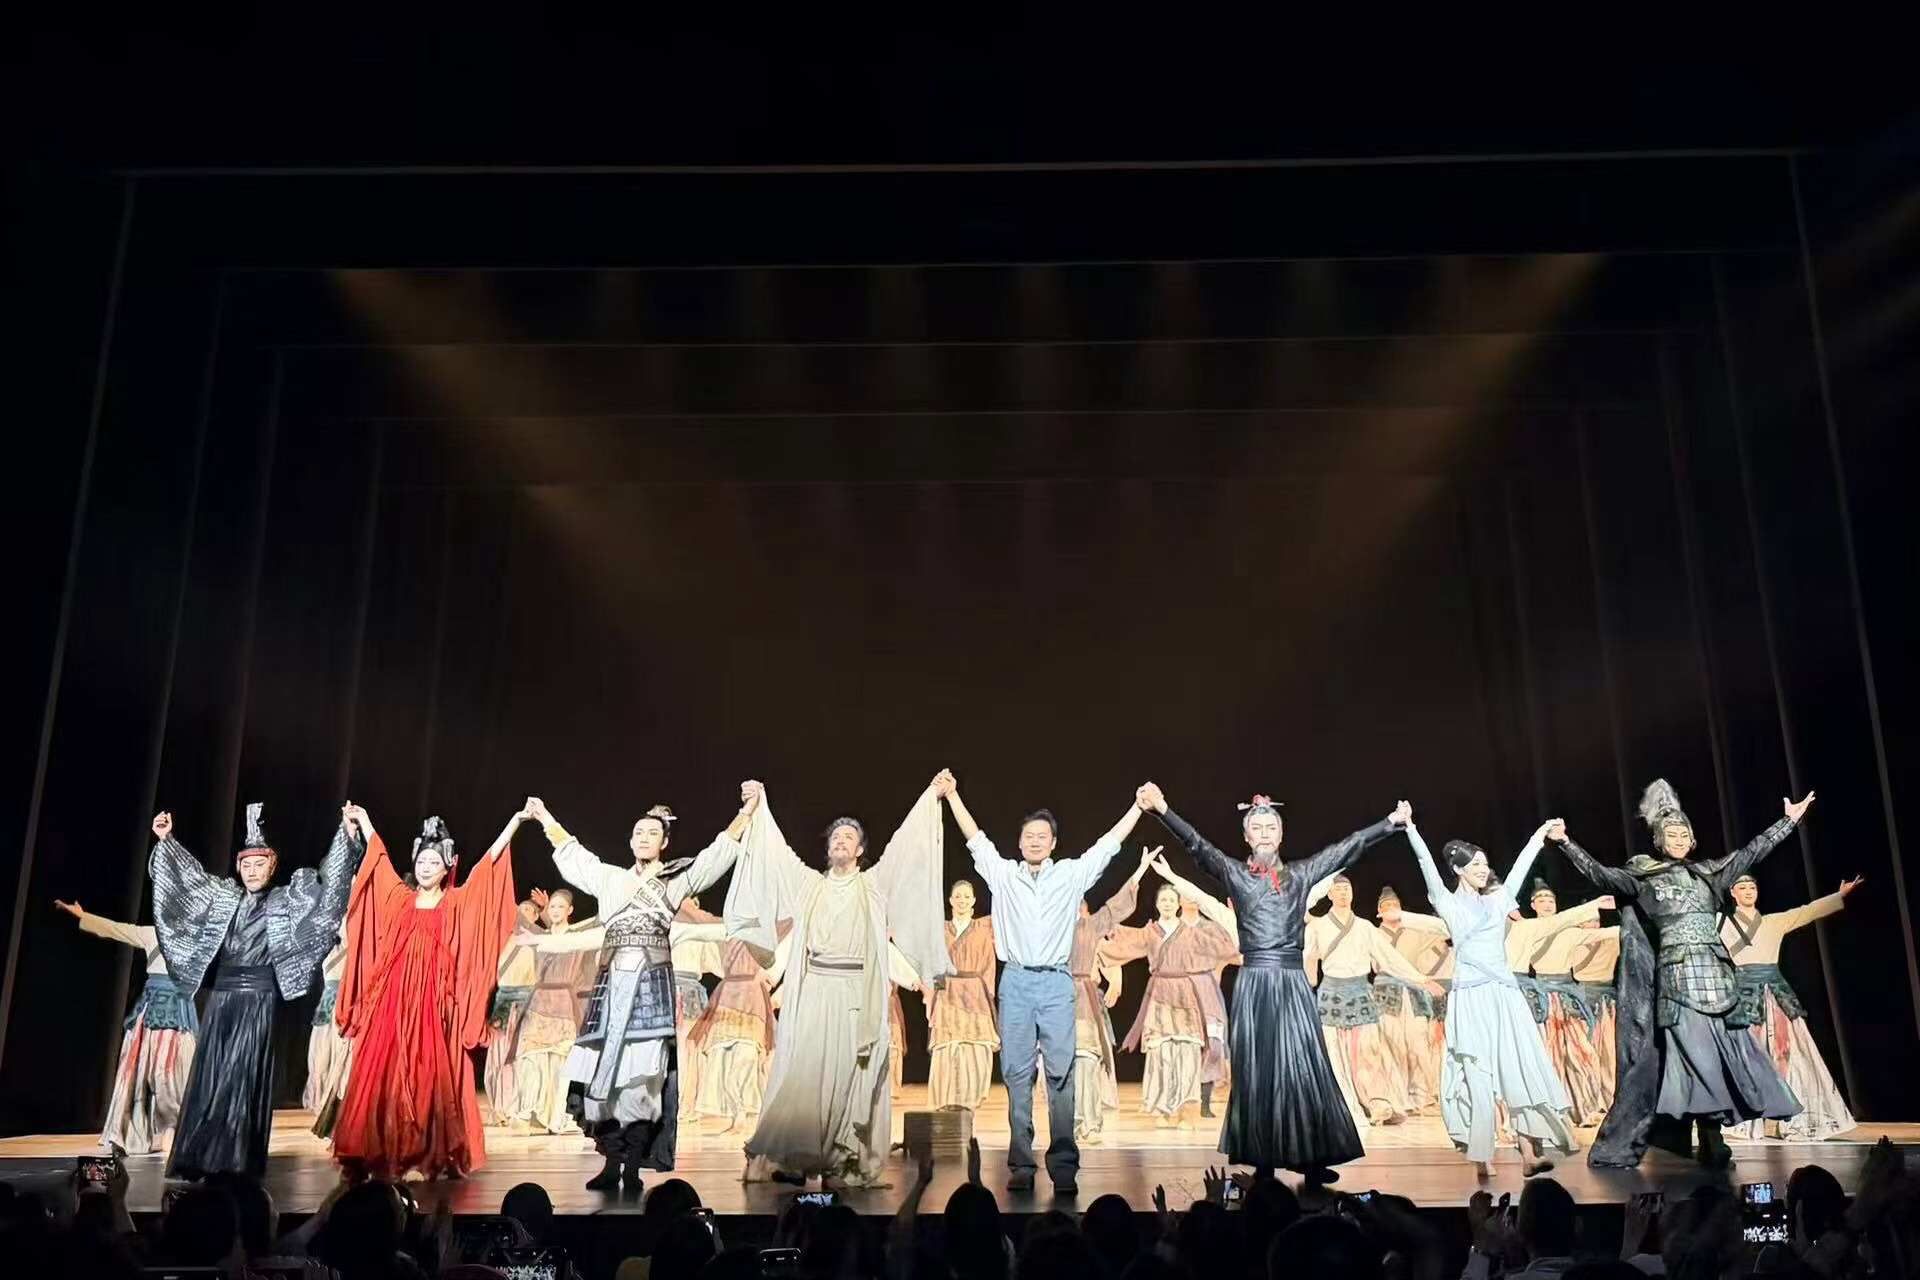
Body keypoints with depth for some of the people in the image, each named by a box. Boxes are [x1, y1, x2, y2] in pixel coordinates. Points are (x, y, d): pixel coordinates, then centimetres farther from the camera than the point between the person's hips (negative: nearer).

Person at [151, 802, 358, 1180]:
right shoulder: (224, 897, 12)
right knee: (209, 1077, 3)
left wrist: (346, 835, -14)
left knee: (243, 1079, -6)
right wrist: (165, 839, 18)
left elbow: (326, 882, -5)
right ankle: (199, 1159, 7)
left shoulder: (285, 901, 1)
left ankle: (237, 1163, -3)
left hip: (258, 998, -4)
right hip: (221, 995, 4)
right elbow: (191, 875, 21)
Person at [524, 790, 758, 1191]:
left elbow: (720, 851, 4)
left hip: (653, 984, -3)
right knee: (604, 1070, -2)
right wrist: (546, 818, 35)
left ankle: (633, 1166, -6)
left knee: (643, 1074, -10)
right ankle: (611, 1163, 6)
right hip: (612, 983, 3)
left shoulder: (677, 880, 9)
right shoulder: (610, 878, 19)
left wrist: (747, 810, -4)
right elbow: (573, 854, 30)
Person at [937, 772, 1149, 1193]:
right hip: (1016, 983, 1)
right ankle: (1021, 1164, 5)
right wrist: (951, 795, 11)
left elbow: (1109, 843, 10)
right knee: (1017, 1075, 1)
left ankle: (1064, 1164, -2)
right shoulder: (1003, 874, 10)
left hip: (1057, 984, -1)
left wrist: (1139, 805, 8)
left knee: (1061, 1074, -4)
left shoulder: (1072, 875, 9)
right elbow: (975, 838, 12)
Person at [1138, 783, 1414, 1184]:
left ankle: (1311, 1157, 5)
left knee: (1302, 1068, -1)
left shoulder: (1300, 874, 10)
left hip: (1293, 982, 1)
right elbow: (1197, 844, -9)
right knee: (1256, 1071, 1)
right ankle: (1263, 1159, 7)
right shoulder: (1234, 874, 4)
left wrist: (1392, 822, 1)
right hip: (1253, 984, -1)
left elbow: (1348, 848, 7)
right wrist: (1162, 809, -23)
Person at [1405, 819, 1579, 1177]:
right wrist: (1410, 829, -17)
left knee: (1516, 1069, -1)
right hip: (1471, 996, -4)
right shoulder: (1449, 903, 4)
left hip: (1504, 994, 4)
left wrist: (1541, 834, 15)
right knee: (1478, 1075, -5)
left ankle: (1530, 1151, 0)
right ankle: (1482, 1155, -2)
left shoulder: (1497, 899, 15)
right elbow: (1427, 864, -7)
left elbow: (1520, 867, 16)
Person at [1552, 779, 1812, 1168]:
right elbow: (1600, 874, -4)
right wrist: (1566, 844, -11)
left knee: (1720, 1050, 0)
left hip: (1715, 973, 4)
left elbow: (1751, 852, 16)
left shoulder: (1708, 871, 14)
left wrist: (1789, 820, 16)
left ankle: (1712, 1140, 5)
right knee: (1694, 1053, -9)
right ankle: (1709, 1141, -6)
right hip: (1676, 976, -4)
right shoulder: (1643, 878, 4)